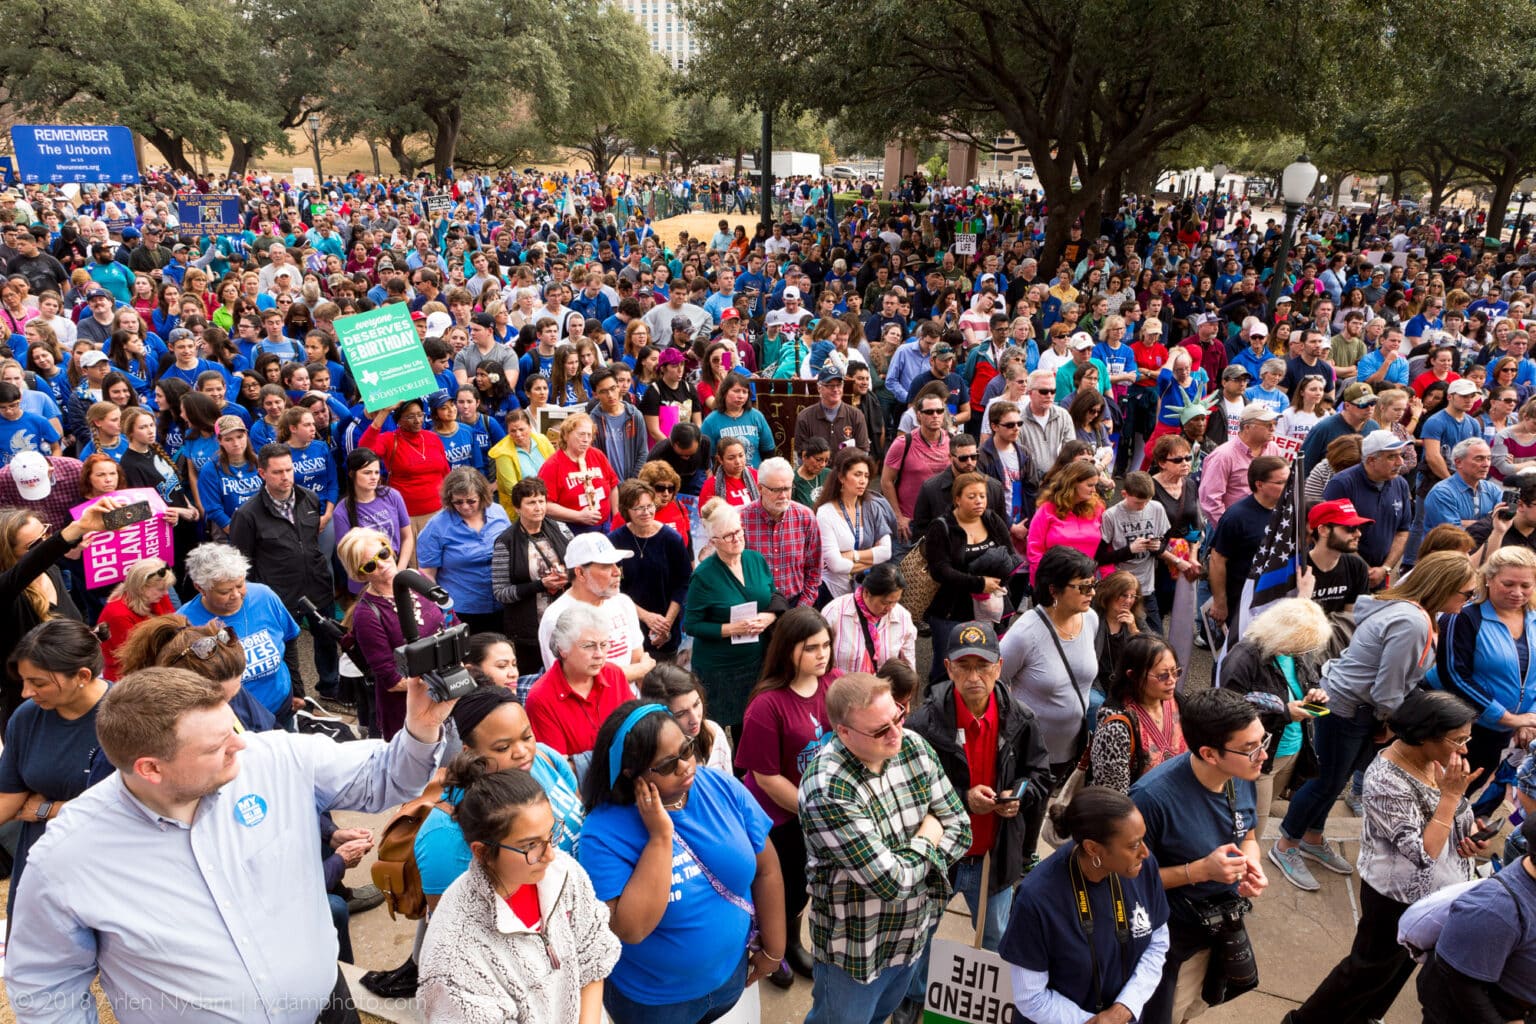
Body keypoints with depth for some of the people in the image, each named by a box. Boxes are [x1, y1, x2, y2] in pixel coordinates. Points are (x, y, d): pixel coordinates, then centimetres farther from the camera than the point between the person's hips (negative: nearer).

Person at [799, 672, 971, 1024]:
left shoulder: (914, 747, -12)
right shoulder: (827, 790, -33)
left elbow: (960, 830, -6)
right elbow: (891, 881, -31)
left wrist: (908, 862, -21)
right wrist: (926, 840, -13)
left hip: (915, 931, 6)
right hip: (857, 948, -6)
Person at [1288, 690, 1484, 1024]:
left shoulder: (1435, 757, -8)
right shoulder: (1387, 780, -33)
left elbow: (1455, 813, 12)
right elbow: (1422, 853, -32)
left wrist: (1472, 832, -10)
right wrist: (1451, 794, -33)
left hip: (1437, 891, 8)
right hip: (1399, 896, -8)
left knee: (1401, 963, 25)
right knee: (1371, 967, 10)